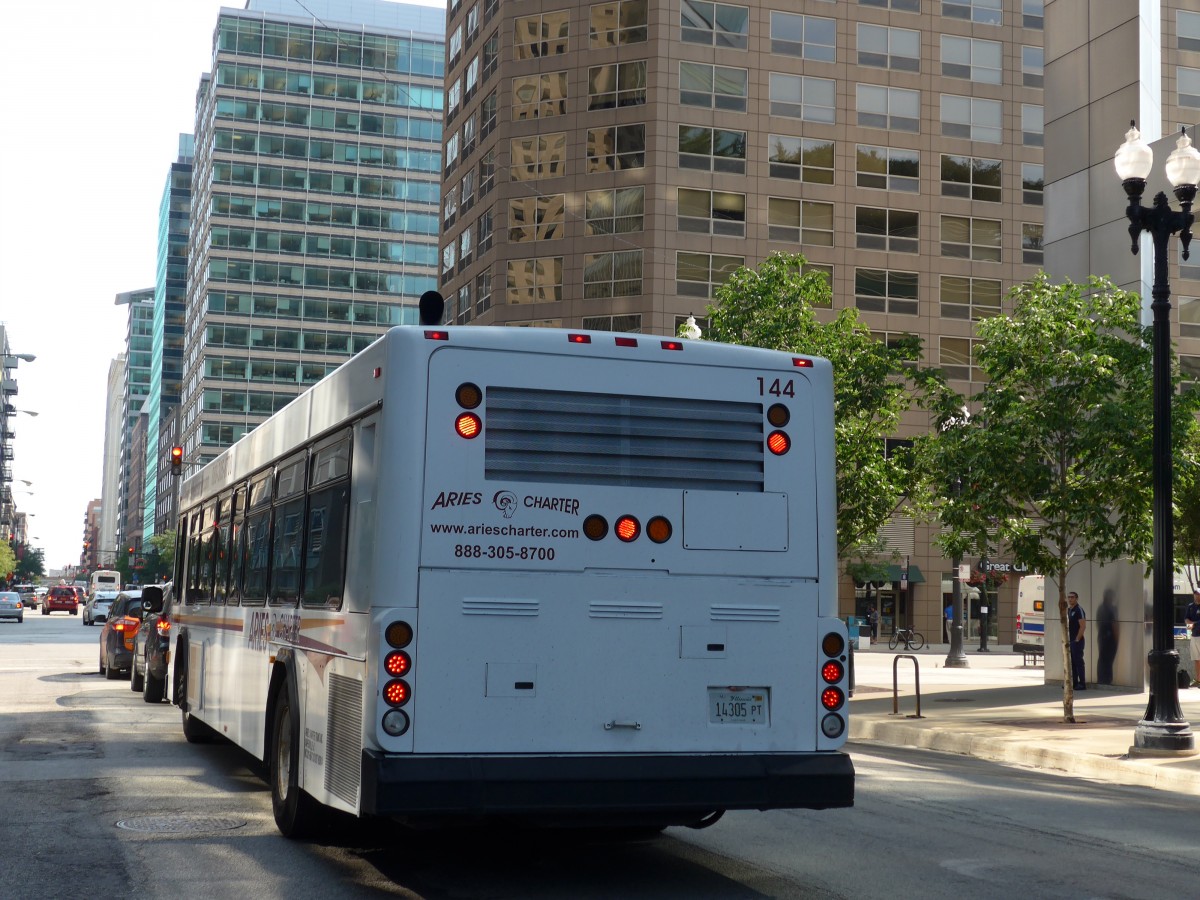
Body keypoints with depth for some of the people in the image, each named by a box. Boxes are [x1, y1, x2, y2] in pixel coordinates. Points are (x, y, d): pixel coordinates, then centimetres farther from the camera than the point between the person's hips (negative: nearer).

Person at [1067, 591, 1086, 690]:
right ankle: (1074, 683, 17)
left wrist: (1077, 639, -18)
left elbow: (1082, 626, -18)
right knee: (1072, 662, 11)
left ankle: (1082, 684, -3)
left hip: (1077, 641, -9)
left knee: (1078, 661, -6)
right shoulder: (1068, 610, 14)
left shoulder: (1079, 610, -12)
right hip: (1070, 641, 9)